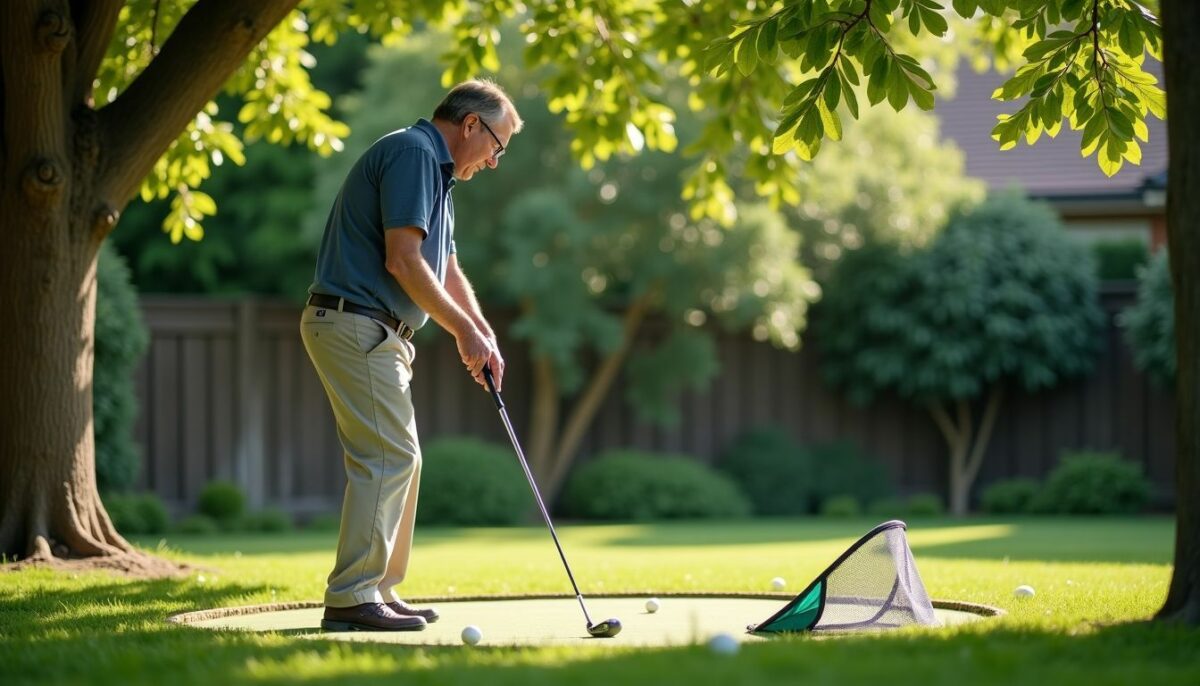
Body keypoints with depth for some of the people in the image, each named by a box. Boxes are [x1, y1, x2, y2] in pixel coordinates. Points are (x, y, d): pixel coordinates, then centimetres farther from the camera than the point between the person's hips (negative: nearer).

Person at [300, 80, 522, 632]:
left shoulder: (434, 170, 21)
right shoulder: (412, 153, -13)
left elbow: (447, 271, 26)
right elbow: (403, 261, -20)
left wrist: (485, 338, 14)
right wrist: (464, 330, -12)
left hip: (376, 335, 11)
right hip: (356, 324, -11)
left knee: (399, 459, 13)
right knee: (388, 457, -12)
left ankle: (378, 591, 17)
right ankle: (351, 597, -11)